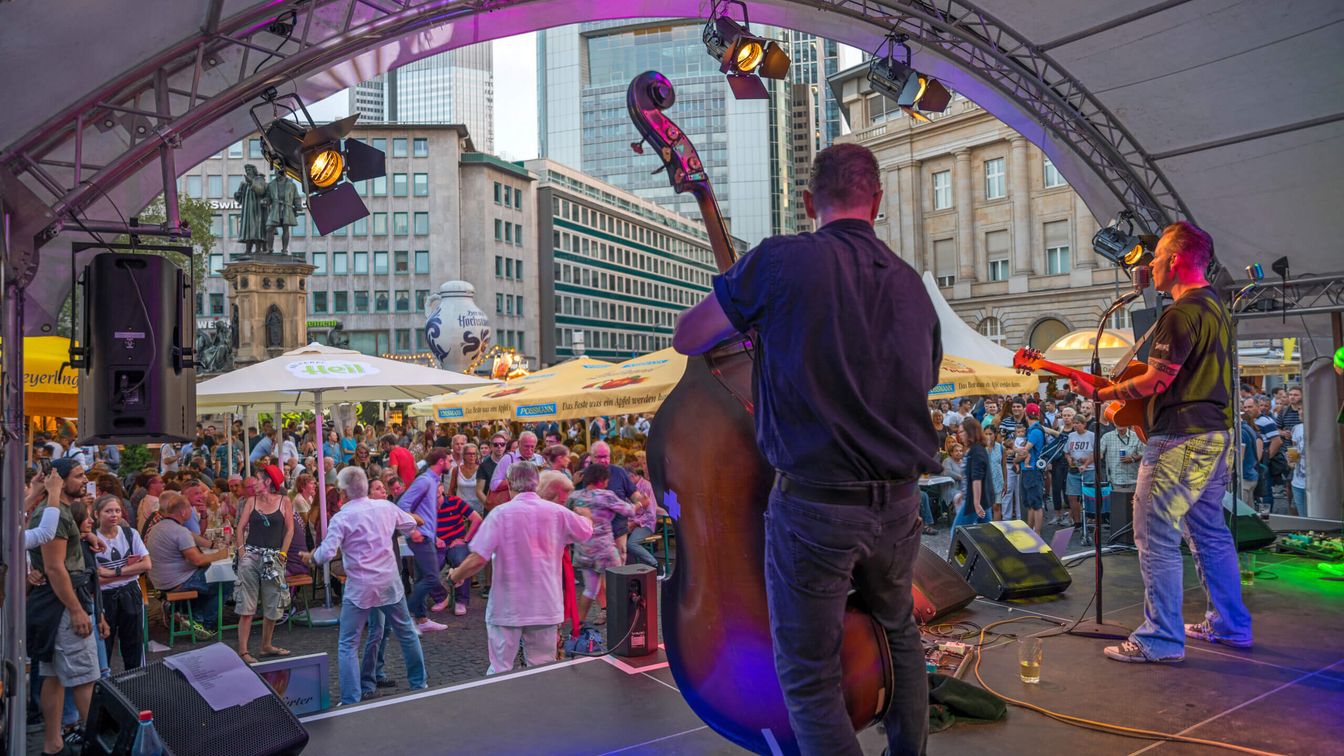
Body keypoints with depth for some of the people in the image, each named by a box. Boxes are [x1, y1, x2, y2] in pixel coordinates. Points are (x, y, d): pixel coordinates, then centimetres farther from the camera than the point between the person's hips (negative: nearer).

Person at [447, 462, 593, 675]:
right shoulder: (557, 512, -3)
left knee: (499, 672, 8)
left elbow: (477, 559, -16)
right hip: (545, 607, 2)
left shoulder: (500, 513, -12)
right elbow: (587, 531, 16)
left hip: (506, 608, -2)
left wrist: (455, 576, 3)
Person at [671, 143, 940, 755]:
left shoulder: (780, 260, -10)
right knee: (898, 635, 30)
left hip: (813, 505, -6)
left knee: (809, 678, 9)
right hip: (899, 504, 6)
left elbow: (686, 338, -2)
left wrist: (751, 316, 16)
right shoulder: (911, 285, 5)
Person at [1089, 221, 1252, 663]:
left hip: (1181, 440, -10)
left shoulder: (1181, 313, -17)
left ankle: (1161, 639, -2)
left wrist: (1104, 394, -4)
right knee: (1209, 532, 19)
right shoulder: (1217, 308, 16)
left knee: (1156, 536, -6)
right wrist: (1127, 399, 18)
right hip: (1215, 433, 10)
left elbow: (1156, 381, -19)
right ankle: (1230, 625, 28)